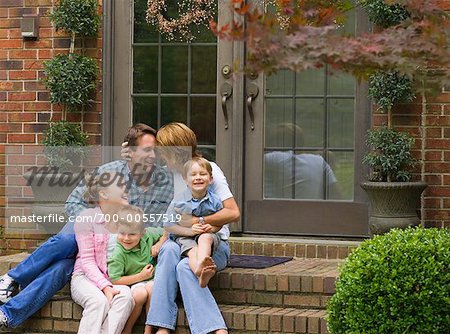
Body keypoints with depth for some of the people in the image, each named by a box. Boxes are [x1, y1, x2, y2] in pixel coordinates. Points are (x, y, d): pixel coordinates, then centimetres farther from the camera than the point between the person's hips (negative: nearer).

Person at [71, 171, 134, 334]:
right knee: (99, 301, -35)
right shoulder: (86, 217, -2)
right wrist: (105, 286, -20)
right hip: (87, 277, -3)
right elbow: (87, 260, -7)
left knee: (125, 297, -32)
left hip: (117, 279, 3)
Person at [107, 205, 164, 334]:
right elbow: (114, 280, -20)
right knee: (140, 294, -35)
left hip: (151, 280, 3)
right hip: (132, 284, -3)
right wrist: (141, 276, -16)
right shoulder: (118, 254, -17)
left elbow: (164, 233, 16)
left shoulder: (148, 235, -4)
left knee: (152, 288, -32)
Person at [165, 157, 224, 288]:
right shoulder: (179, 201, -8)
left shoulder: (214, 201, -3)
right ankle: (201, 274, -65)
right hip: (184, 237, -1)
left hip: (207, 235, 1)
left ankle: (201, 264, -63)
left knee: (205, 237, -35)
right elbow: (168, 225, -5)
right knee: (192, 250, -33)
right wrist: (189, 231, -17)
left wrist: (212, 228, -14)